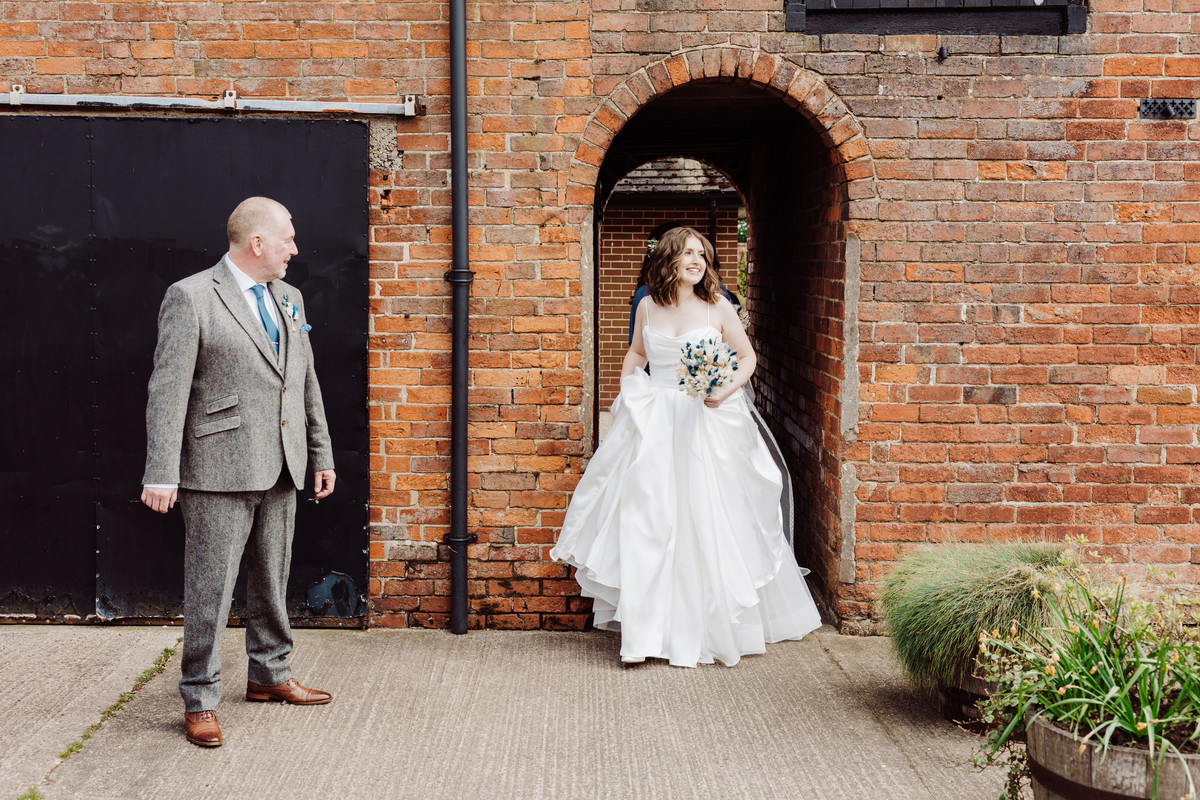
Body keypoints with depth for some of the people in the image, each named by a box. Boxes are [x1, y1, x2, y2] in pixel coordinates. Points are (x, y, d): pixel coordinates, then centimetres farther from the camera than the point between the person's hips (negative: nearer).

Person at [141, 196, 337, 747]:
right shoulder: (190, 298, -8)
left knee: (272, 581, 17)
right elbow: (168, 391, -12)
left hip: (279, 471, 7)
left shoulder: (289, 299, 13)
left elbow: (307, 384, 18)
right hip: (219, 471, -7)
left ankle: (269, 675, 33)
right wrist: (162, 474, -17)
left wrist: (321, 455, 16)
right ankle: (200, 700, 11)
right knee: (210, 589, -1)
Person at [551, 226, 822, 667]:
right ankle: (643, 632, -2)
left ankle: (706, 627, 21)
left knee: (706, 523, 2)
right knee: (646, 523, -5)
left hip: (706, 423, -1)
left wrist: (726, 391, -12)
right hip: (652, 424, 2)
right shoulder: (648, 307, 5)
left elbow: (747, 357, 5)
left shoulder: (717, 307, -2)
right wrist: (624, 397, 12)